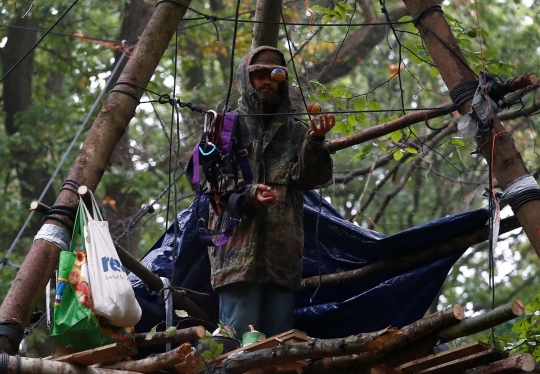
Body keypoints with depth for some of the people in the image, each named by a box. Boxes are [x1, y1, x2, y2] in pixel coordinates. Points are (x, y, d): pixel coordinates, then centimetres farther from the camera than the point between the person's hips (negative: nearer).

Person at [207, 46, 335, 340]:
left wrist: (314, 142, -16)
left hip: (284, 250, 3)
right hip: (239, 248, -3)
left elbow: (310, 177, 2)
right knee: (239, 337, -10)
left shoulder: (295, 131, 18)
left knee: (279, 335, 2)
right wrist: (248, 193, -19)